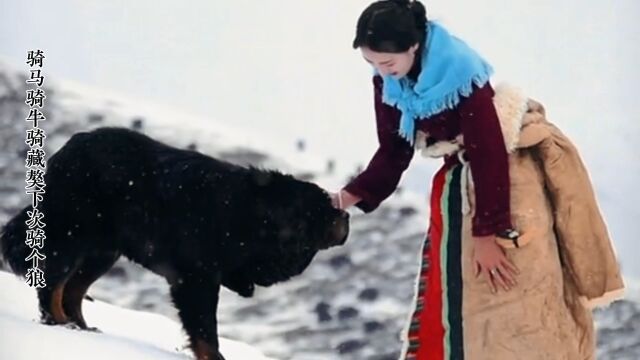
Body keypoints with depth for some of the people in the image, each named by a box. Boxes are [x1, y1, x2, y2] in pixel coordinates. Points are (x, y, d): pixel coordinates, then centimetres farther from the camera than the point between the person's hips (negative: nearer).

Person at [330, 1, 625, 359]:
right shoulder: (388, 84, -11)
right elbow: (393, 153, -2)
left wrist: (487, 233, -26)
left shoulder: (461, 73, -30)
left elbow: (488, 154, -28)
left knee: (516, 297, -5)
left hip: (508, 172, -6)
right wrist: (351, 196, -16)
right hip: (460, 179, 7)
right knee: (447, 292, 11)